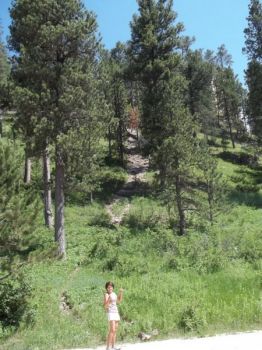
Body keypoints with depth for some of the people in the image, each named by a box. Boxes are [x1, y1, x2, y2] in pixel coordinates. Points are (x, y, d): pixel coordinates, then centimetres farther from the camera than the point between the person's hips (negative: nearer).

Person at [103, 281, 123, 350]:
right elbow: (105, 306, -20)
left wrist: (121, 292, 9)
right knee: (112, 330, -17)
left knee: (115, 330, 6)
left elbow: (119, 300, 23)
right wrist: (109, 300, -36)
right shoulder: (106, 294, -12)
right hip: (110, 313, -8)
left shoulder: (113, 293, 11)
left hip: (116, 312, 8)